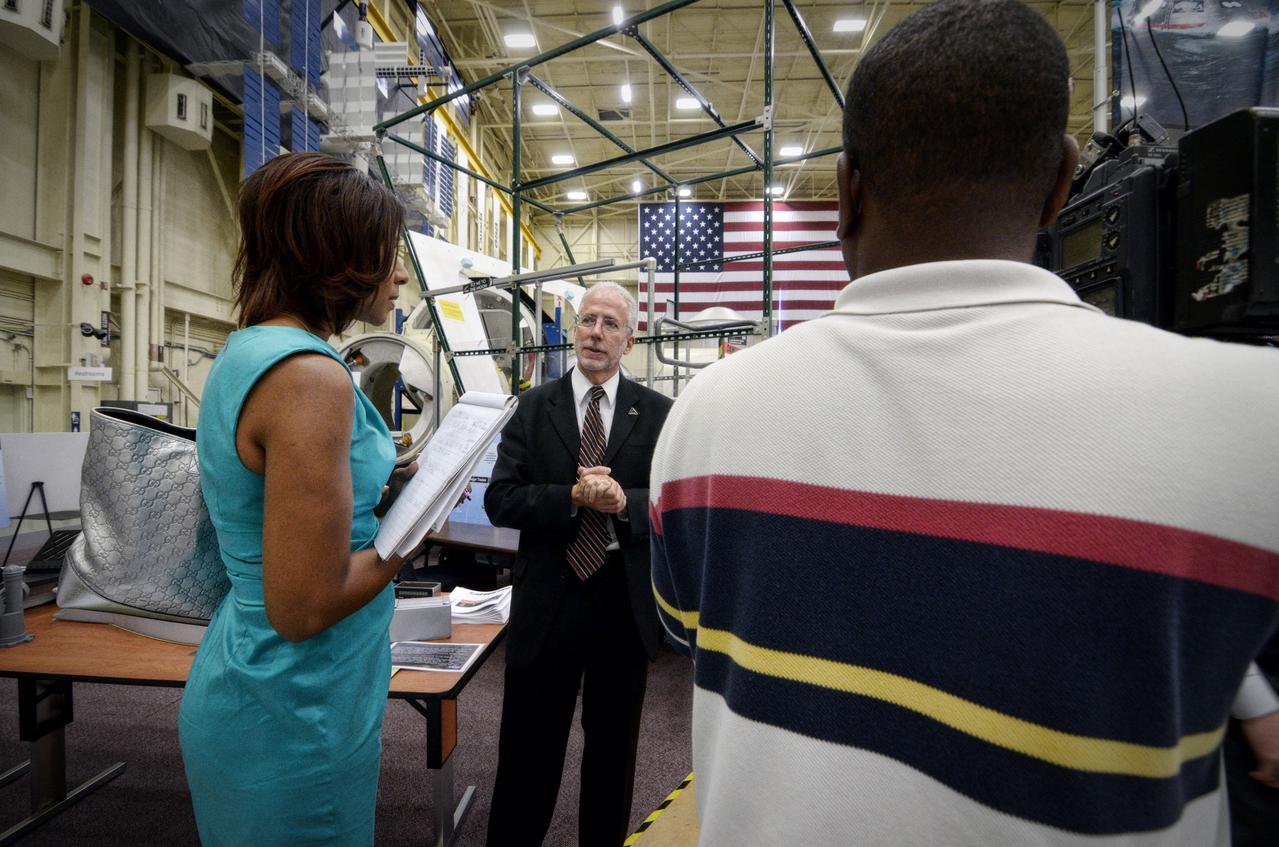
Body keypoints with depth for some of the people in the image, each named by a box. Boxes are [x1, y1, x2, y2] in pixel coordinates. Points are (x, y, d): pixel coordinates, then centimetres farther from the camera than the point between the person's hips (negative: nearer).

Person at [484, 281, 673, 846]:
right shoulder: (534, 408, 0)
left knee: (614, 746, 20)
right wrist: (573, 497, -21)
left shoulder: (657, 413, -1)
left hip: (626, 600, 1)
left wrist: (623, 501, -23)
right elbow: (500, 502, -6)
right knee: (528, 747, 13)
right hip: (548, 596, 0)